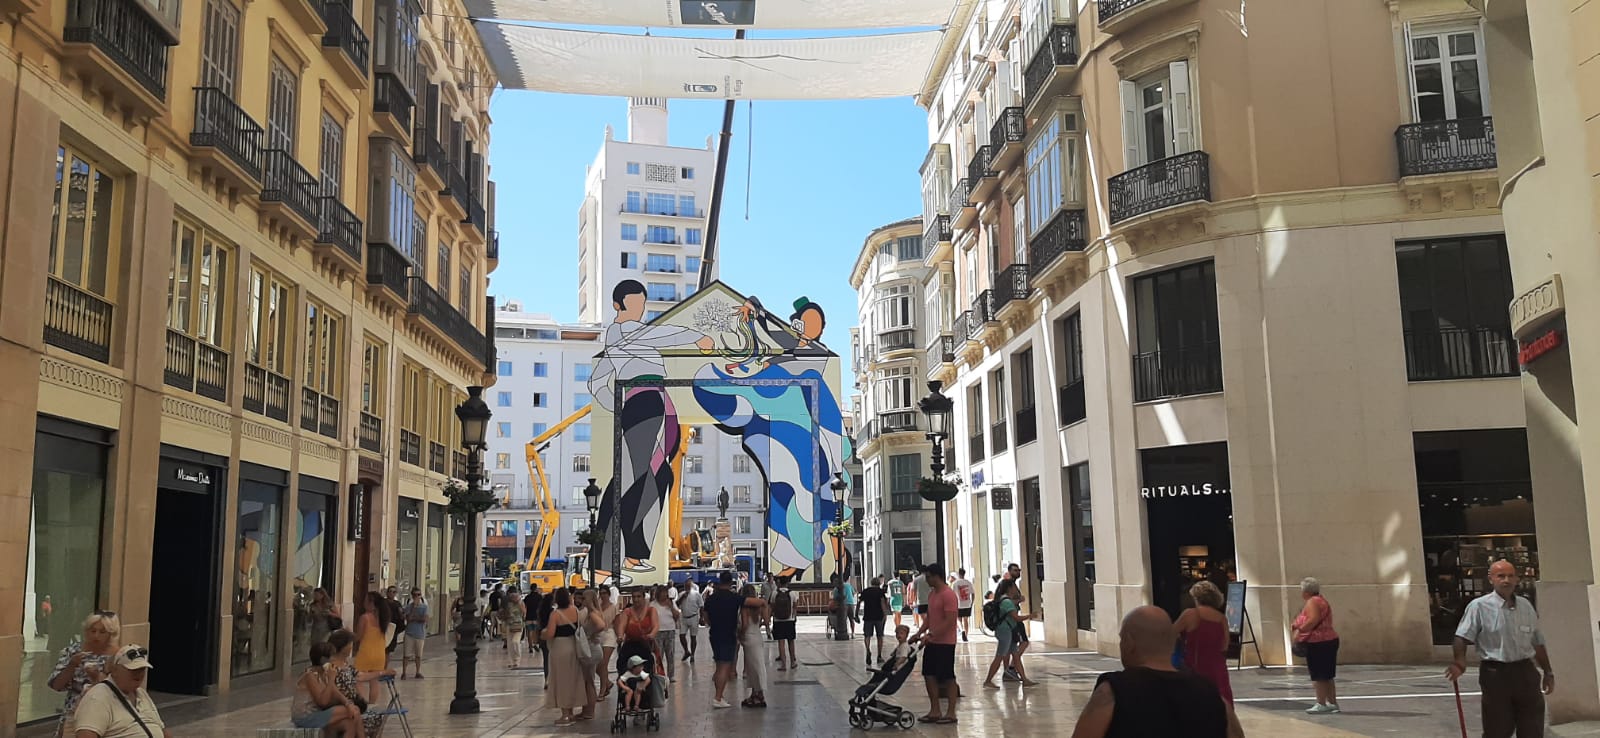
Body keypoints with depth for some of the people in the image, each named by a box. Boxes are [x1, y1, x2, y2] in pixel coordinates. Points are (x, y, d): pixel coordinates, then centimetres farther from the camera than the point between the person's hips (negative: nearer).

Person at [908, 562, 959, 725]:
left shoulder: (948, 594, -17)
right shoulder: (932, 593, 12)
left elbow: (950, 621, -23)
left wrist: (930, 635, -24)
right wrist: (919, 633, 8)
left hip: (945, 643, -9)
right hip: (931, 642, 9)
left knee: (948, 678, -1)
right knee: (929, 675, 10)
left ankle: (951, 713, 7)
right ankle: (935, 711, 17)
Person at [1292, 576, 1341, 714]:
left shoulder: (1312, 602, -12)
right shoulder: (1321, 601, 20)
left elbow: (1313, 620, -26)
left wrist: (1299, 631, -20)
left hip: (1318, 643, -10)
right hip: (1329, 640, 10)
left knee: (1318, 675, -5)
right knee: (1326, 675, 15)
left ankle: (1321, 704, -2)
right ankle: (1332, 703, 20)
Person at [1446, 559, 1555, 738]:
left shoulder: (1526, 606, 11)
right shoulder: (1479, 606, -7)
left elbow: (1537, 643, 19)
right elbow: (1462, 637, -16)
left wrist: (1548, 672, 20)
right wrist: (1460, 661, -32)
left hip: (1526, 672, 5)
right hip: (1495, 674, -5)